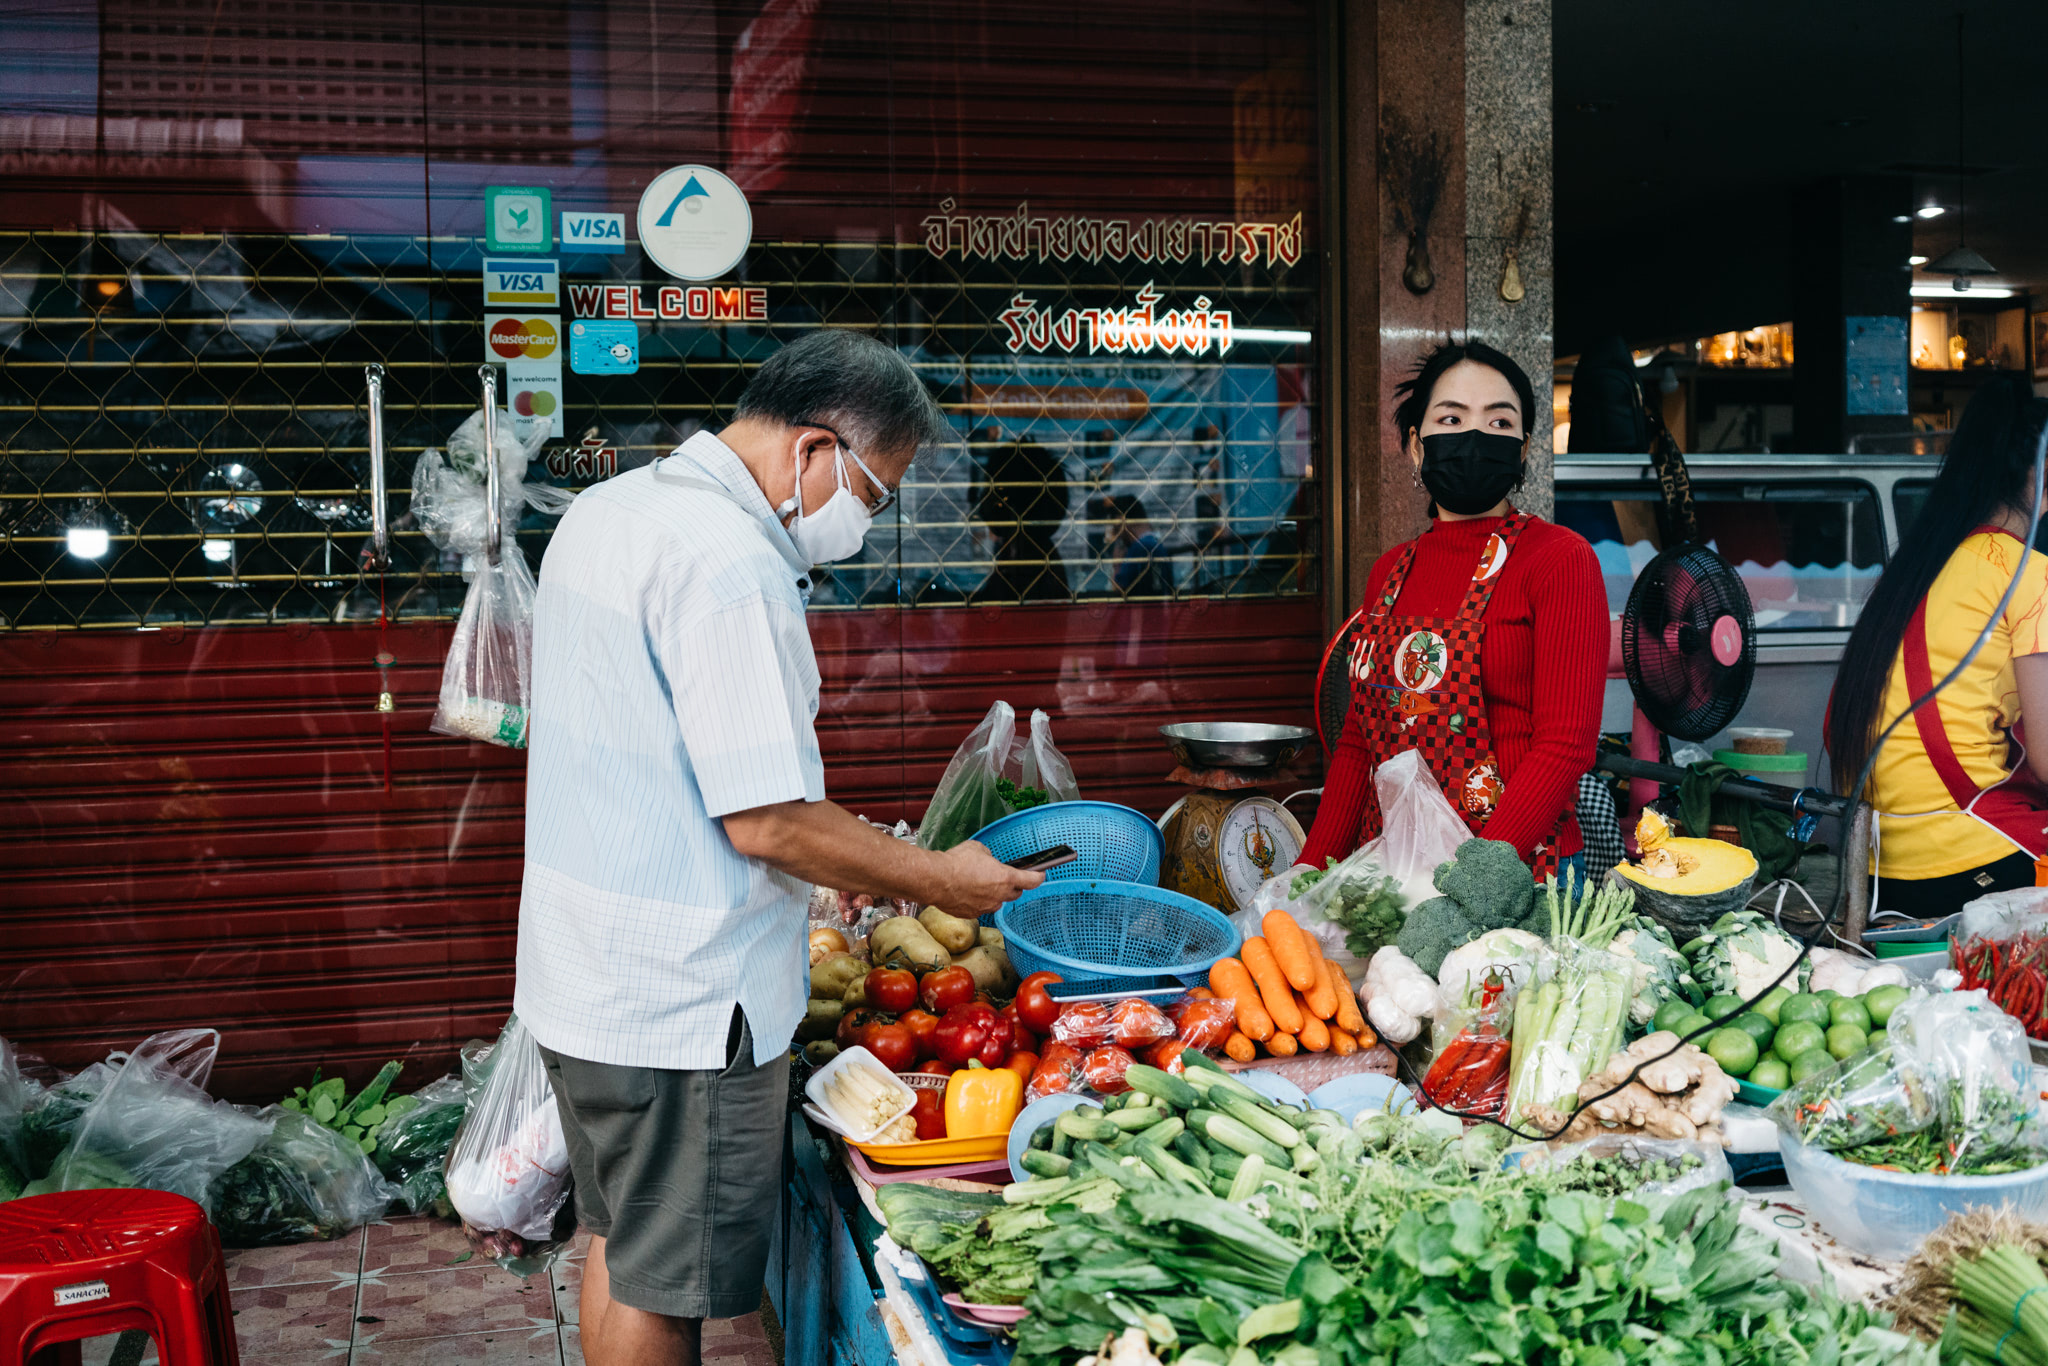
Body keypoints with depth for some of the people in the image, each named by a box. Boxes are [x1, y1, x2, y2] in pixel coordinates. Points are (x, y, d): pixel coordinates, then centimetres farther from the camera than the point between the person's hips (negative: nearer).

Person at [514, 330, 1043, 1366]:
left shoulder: (605, 509, 9)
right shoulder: (728, 562, -23)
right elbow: (765, 822, -24)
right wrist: (939, 880, -10)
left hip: (579, 971, 10)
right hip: (680, 1002, -10)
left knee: (622, 1239, 23)